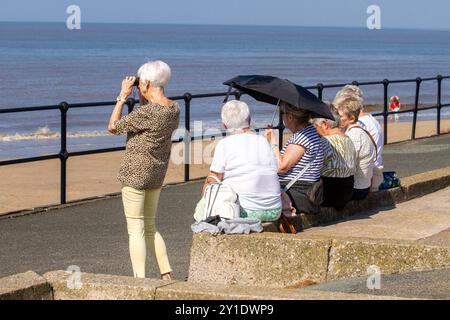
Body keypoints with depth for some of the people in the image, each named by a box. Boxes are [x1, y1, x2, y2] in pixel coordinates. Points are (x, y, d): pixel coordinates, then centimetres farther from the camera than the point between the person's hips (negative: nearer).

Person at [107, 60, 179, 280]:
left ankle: (139, 281, -3)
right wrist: (143, 97, 12)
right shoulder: (174, 109, 2)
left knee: (135, 229, -2)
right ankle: (167, 275, 15)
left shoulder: (146, 112, -22)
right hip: (157, 173, 8)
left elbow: (113, 127, -10)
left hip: (135, 173, -8)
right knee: (150, 228, 18)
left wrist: (123, 96, -7)